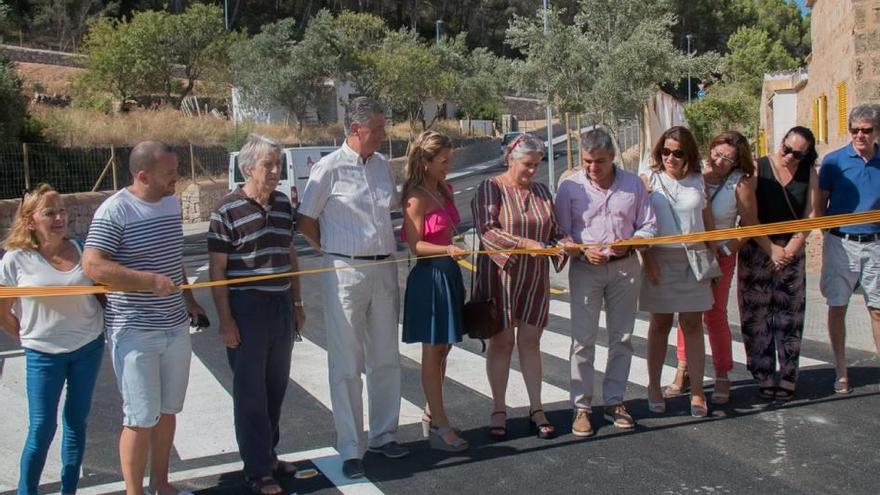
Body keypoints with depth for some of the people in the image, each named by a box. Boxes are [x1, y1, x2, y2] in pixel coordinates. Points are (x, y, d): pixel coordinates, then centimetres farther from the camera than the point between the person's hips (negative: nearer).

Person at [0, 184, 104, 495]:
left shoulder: (80, 249, -3)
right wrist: (29, 339, 2)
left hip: (89, 347, 3)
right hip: (44, 354, -3)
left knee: (77, 420, 13)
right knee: (42, 428, 0)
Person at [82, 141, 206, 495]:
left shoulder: (172, 203, 8)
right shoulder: (114, 211, -15)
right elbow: (92, 266, -22)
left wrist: (189, 299, 19)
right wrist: (150, 280, -24)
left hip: (176, 327, 7)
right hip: (135, 333, -7)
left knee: (167, 411, 16)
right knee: (141, 420, 0)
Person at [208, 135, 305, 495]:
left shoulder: (284, 204, 6)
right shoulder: (228, 210, -12)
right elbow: (217, 269, -10)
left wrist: (297, 303, 14)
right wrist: (225, 320, -13)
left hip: (281, 306, 6)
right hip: (247, 308, -6)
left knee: (276, 386, 15)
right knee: (251, 392, 4)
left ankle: (268, 454, 32)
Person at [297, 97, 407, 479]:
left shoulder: (382, 164, 8)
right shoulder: (329, 168, -9)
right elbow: (306, 221, -2)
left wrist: (384, 249, 12)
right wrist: (334, 252, 3)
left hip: (384, 270, 6)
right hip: (345, 272, -5)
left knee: (385, 358, 12)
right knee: (347, 364, 2)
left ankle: (383, 434, 26)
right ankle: (350, 448, 10)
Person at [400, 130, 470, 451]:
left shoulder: (444, 190, 10)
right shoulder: (416, 198, -14)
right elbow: (415, 245, -16)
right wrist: (447, 250, -31)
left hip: (449, 273, 8)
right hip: (429, 276, -8)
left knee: (443, 349, 14)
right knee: (433, 352, -1)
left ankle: (431, 414, 28)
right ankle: (439, 426, 6)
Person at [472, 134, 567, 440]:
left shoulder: (541, 191, 11)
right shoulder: (491, 189, -7)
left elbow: (554, 229, 16)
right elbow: (487, 230, -19)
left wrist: (564, 242, -7)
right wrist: (526, 243, -28)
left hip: (534, 279, 4)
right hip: (500, 276, -4)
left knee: (530, 340, 8)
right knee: (501, 342, 4)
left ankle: (536, 409, 15)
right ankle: (499, 411, 15)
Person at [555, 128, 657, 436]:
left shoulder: (633, 185, 4)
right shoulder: (570, 187, -3)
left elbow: (649, 226, 7)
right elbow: (561, 233, -1)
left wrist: (630, 243, -13)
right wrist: (584, 251, -18)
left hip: (625, 268, 3)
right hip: (585, 269, -2)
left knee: (622, 338, 8)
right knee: (583, 340, -2)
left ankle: (614, 401, 21)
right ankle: (581, 407, 6)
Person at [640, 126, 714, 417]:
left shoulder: (698, 181, 6)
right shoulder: (650, 180, -1)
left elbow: (707, 220, 11)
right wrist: (648, 259, -11)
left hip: (692, 260, 2)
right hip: (660, 259, -1)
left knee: (692, 325, 3)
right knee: (660, 324, 7)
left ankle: (697, 392, 9)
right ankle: (654, 388, 17)